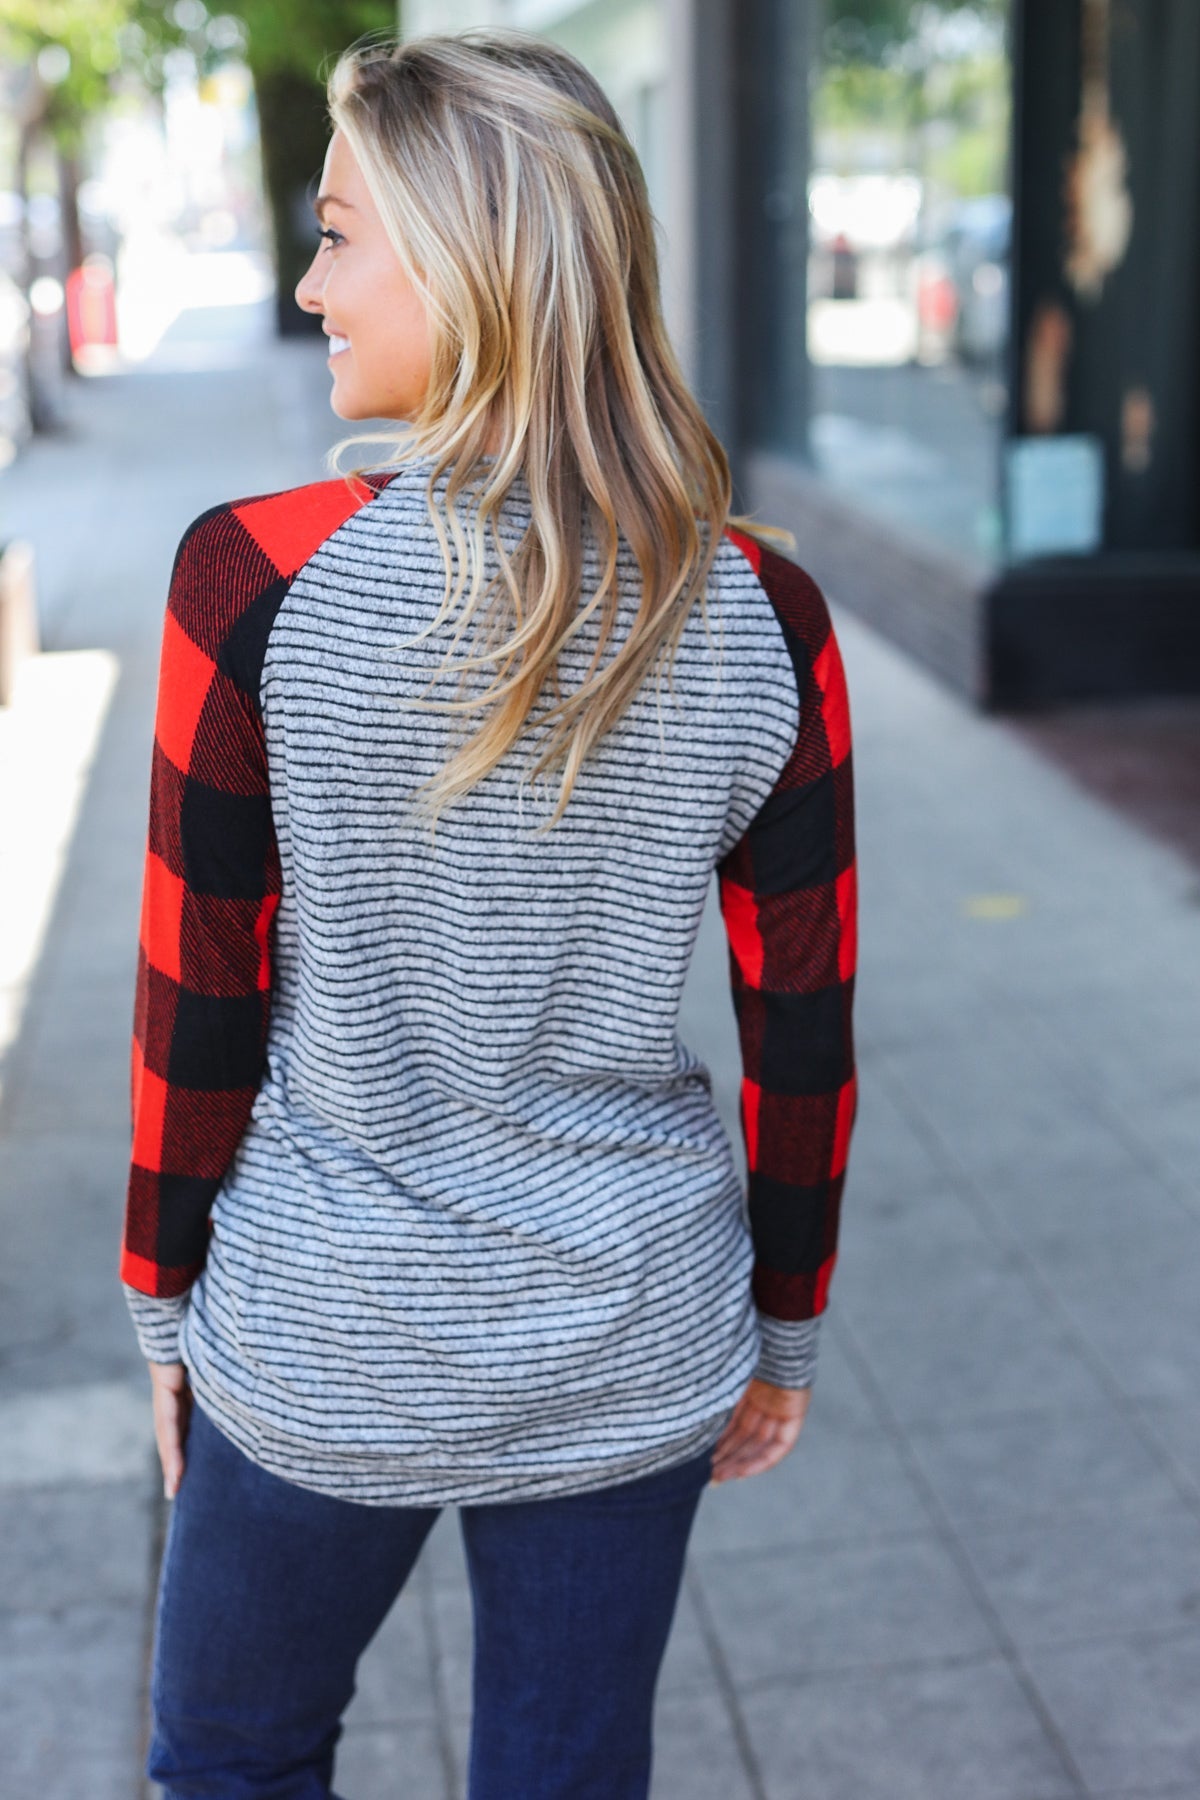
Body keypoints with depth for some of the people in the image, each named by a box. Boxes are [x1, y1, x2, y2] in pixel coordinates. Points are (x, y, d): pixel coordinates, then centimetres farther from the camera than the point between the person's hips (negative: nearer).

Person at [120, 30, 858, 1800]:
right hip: (632, 1353, 2)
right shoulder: (762, 618, -10)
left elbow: (200, 1008, -11)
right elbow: (804, 1032, -4)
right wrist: (783, 1326, 11)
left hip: (322, 1343, -2)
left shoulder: (257, 578, -18)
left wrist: (165, 1302, 5)